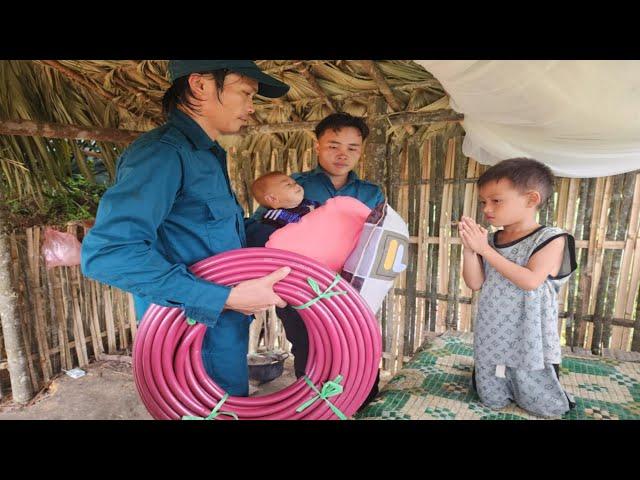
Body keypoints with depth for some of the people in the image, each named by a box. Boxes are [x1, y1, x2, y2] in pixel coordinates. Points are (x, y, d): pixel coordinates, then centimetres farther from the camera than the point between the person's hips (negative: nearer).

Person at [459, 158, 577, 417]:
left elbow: (531, 281, -25)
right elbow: (475, 283, -3)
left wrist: (485, 250, -25)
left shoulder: (551, 239, -12)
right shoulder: (490, 240, 0)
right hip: (492, 340, 4)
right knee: (492, 401, 16)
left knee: (546, 408, 14)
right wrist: (469, 248, -17)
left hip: (530, 342, -3)